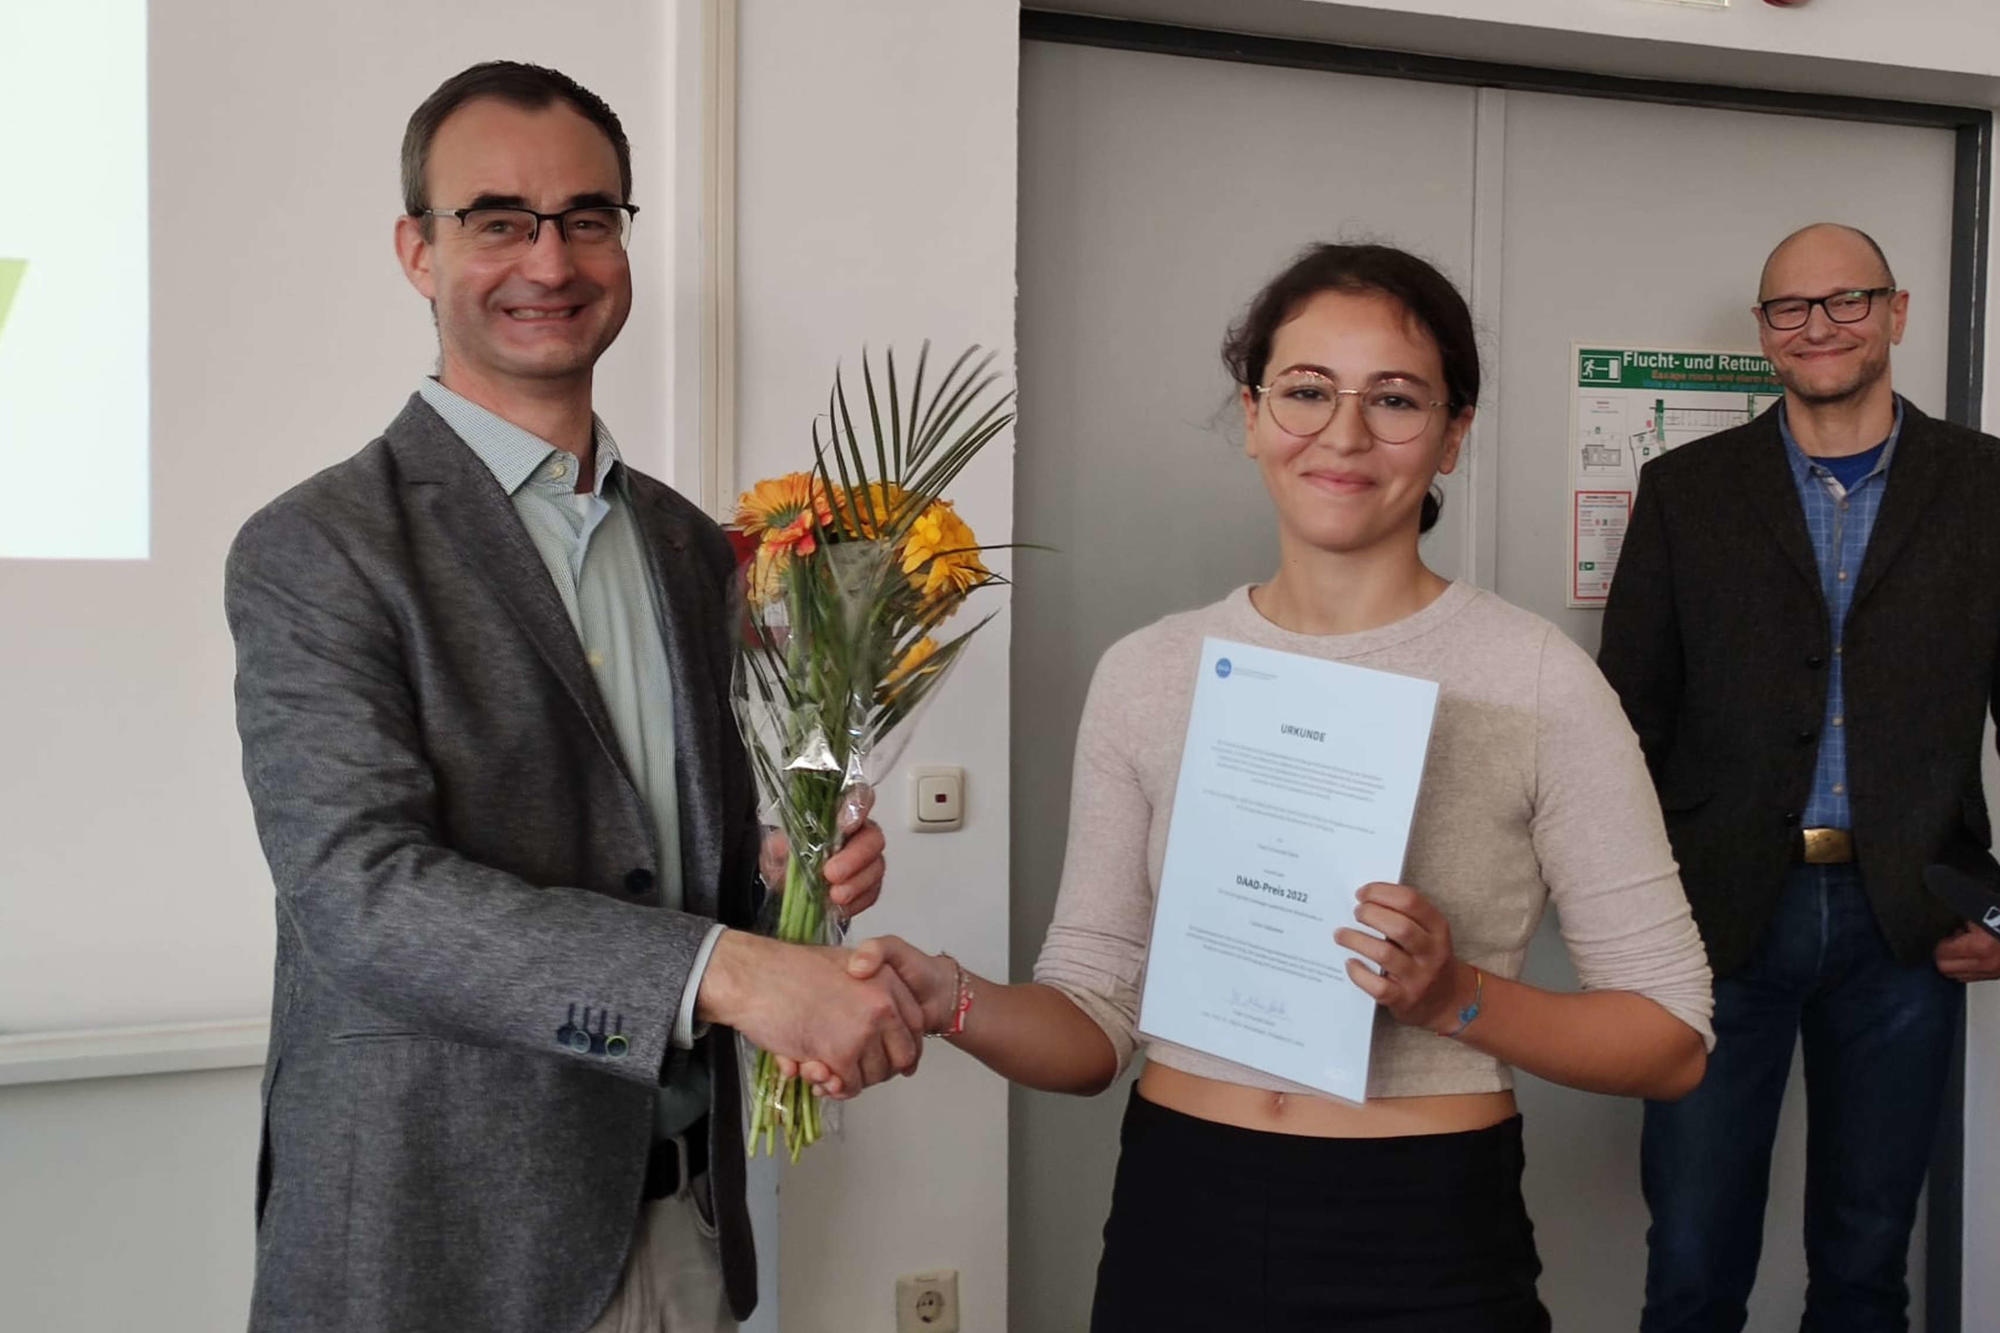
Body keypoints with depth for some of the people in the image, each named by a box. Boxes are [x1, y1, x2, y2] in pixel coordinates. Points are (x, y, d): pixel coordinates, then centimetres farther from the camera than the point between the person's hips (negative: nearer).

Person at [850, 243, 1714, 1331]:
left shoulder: (1536, 680, -9)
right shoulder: (1147, 674, -1)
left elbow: (1672, 1038, -5)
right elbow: (1094, 1019, 1)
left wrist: (1456, 998, -19)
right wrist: (954, 1000, -17)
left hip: (1427, 1246, -2)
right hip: (1182, 1228, 2)